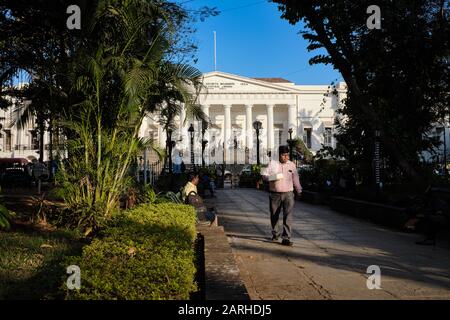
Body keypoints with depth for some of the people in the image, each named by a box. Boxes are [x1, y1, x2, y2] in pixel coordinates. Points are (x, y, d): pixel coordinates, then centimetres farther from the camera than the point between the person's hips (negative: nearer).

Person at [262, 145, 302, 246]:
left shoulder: (292, 165, 6)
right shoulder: (272, 163, 0)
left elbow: (295, 179, 14)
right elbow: (264, 175, -3)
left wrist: (299, 191, 19)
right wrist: (274, 177, -21)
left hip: (288, 194, 0)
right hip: (275, 194, 0)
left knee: (288, 216, -11)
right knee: (274, 215, 12)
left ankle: (286, 238, -12)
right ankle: (275, 233, 34)